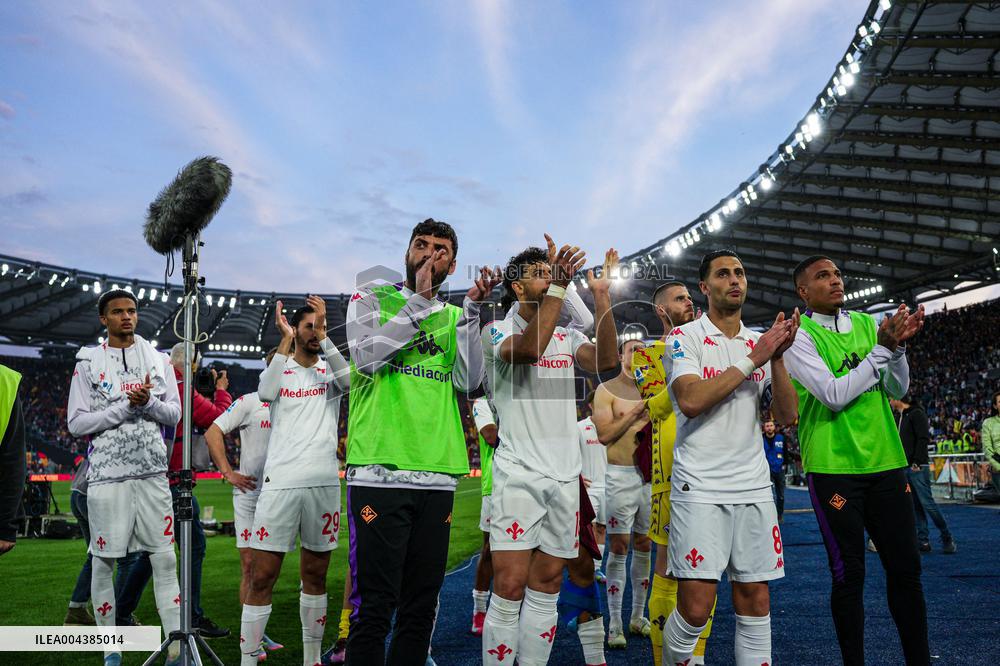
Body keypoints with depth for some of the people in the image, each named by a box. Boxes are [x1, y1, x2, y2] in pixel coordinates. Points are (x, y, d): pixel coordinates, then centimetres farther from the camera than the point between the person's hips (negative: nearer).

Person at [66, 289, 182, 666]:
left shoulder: (158, 359, 9)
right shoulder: (88, 363, 2)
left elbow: (174, 414, 7)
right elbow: (76, 423, -4)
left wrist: (148, 401, -13)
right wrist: (126, 406, -14)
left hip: (153, 472, 2)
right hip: (107, 475, -2)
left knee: (165, 558, 1)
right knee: (104, 561, 5)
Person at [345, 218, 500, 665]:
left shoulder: (454, 317, 16)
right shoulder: (371, 297, 7)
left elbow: (468, 382, 1)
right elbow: (367, 357, -12)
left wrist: (470, 309, -5)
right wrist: (419, 301, -9)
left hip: (437, 478, 4)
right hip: (380, 472, -4)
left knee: (421, 607, 13)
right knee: (374, 608, -2)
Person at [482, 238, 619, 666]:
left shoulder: (567, 336, 14)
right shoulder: (497, 330, -1)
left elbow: (605, 361, -7)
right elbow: (527, 349, -24)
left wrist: (601, 296, -12)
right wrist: (559, 287, -25)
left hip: (565, 475, 5)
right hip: (519, 473, -5)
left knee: (546, 588, 10)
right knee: (510, 587, -6)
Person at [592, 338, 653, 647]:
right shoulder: (607, 389, -2)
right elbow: (604, 434, -12)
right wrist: (637, 411, -14)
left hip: (650, 474, 5)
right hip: (620, 475, -5)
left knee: (645, 546, 10)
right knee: (619, 547, -4)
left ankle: (638, 617, 23)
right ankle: (615, 624, 5)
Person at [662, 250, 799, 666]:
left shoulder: (761, 342, 12)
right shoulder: (685, 337, -2)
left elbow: (786, 416, 5)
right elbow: (690, 400, -19)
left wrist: (777, 358, -9)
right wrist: (752, 359, -15)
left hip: (753, 487, 5)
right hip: (699, 487, -5)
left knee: (755, 601, 9)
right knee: (696, 607, -5)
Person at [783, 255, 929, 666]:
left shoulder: (868, 323, 11)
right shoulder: (799, 336, -7)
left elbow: (897, 389, 11)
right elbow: (834, 394, -16)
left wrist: (899, 343, -5)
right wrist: (883, 347, -15)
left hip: (885, 461, 6)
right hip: (834, 466, -5)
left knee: (906, 567, 10)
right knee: (849, 574, 3)